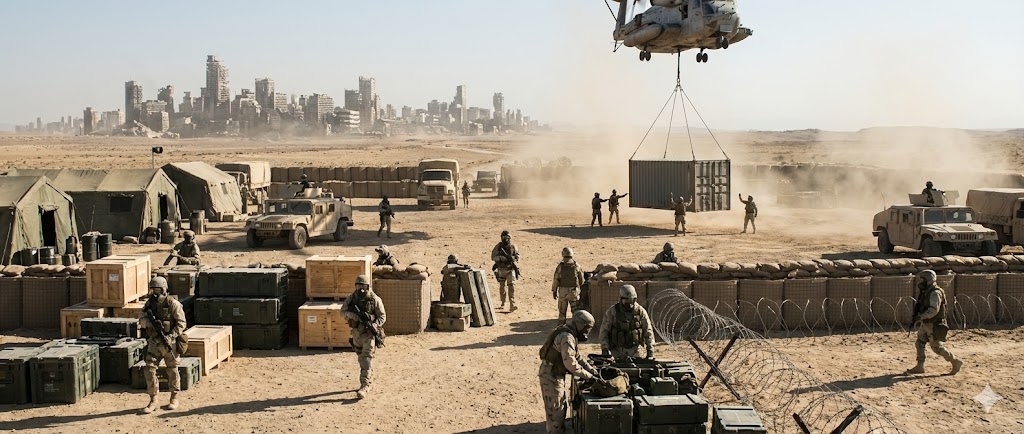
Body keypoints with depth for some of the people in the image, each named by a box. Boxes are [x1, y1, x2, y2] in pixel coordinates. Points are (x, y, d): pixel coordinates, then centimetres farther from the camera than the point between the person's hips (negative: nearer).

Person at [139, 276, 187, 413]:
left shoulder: (173, 304, -11)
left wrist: (171, 336, -22)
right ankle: (153, 401, 3)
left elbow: (181, 323, -12)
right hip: (154, 342, 4)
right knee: (149, 369, -4)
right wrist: (146, 321, -17)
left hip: (169, 342, -4)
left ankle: (174, 398, 24)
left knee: (172, 371, 8)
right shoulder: (149, 303, 5)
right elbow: (141, 320, 6)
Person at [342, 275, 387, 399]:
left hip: (369, 333, -5)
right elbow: (343, 311, 0)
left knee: (366, 359, -14)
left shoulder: (375, 299, -10)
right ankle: (369, 381, 35)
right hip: (356, 332, 5)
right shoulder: (351, 298, 1)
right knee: (361, 358, 18)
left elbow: (382, 316, -7)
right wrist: (350, 315, -22)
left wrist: (374, 325, -25)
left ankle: (364, 387, -18)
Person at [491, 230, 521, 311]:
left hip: (511, 269, -1)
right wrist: (504, 257, -25)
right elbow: (493, 257, -13)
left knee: (511, 286, -14)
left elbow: (517, 257, 5)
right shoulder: (498, 246, -4)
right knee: (502, 287, 12)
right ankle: (503, 304, 28)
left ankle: (512, 305, -21)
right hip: (501, 270, 1)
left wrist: (512, 259, -17)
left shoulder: (513, 247, -1)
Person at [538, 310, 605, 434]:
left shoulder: (571, 335, 8)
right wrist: (590, 377, -25)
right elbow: (571, 364, -31)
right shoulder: (567, 337, -25)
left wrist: (593, 370, 8)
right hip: (551, 375, -10)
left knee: (563, 405, 21)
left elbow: (577, 356, 16)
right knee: (555, 410, -2)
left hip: (556, 374, 10)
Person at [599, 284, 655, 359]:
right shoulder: (612, 311, -5)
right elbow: (604, 331, -3)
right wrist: (605, 349, -12)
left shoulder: (641, 311, -1)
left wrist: (650, 352, -5)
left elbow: (648, 332, 1)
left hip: (635, 351, 1)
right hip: (617, 351, -1)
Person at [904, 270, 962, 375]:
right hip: (926, 323, 9)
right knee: (919, 343, 5)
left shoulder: (935, 293, -21)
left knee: (937, 347, -1)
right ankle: (919, 367, 9)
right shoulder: (926, 292, 10)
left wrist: (920, 317, -32)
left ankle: (956, 362, 13)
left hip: (933, 325, -9)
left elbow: (934, 310, -30)